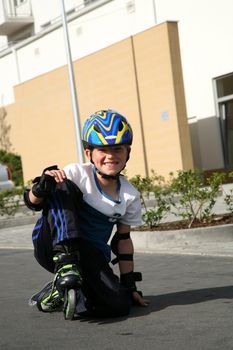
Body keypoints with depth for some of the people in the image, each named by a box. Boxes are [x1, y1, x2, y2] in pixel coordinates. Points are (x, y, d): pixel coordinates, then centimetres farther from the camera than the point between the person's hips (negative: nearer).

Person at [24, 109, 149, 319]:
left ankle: (59, 293, 2)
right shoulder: (77, 174, -11)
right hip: (54, 245, -3)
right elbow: (32, 203, -11)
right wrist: (42, 186, -35)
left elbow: (123, 240, 11)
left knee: (119, 306, -24)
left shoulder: (130, 196, 0)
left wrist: (130, 286, 11)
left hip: (91, 256, 3)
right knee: (63, 189, -26)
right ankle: (65, 263, -30)